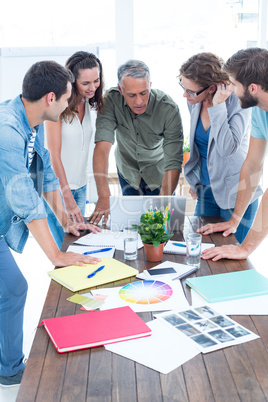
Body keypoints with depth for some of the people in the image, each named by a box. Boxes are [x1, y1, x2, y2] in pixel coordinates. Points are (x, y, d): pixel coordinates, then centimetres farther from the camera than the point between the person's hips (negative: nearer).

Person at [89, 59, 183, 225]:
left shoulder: (169, 109, -31)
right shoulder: (112, 100, -27)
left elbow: (173, 163, -31)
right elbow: (102, 145, -36)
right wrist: (104, 196, -46)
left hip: (159, 174, -1)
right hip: (128, 172, 2)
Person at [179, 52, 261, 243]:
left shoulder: (238, 104, -20)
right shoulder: (195, 103, -1)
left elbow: (228, 148, -34)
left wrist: (217, 106, -30)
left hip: (235, 194, -6)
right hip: (206, 190, 6)